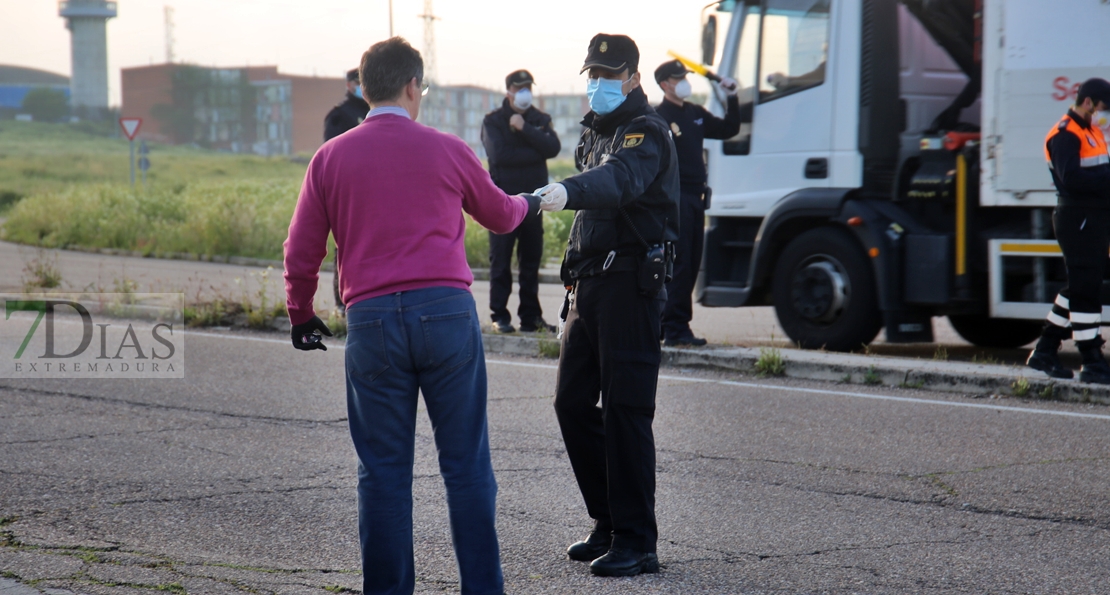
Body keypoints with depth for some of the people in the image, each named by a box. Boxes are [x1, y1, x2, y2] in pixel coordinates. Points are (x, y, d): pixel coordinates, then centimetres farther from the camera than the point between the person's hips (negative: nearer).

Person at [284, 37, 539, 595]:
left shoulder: (330, 158, 7)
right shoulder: (447, 150, 5)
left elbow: (301, 253, 9)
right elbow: (499, 215, 22)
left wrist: (301, 315, 25)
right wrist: (527, 202, 45)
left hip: (371, 319, 1)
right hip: (446, 312, -1)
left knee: (384, 471, 7)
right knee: (466, 465, 6)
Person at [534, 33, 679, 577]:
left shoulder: (646, 132, -10)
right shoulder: (595, 132, 19)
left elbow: (621, 179, -32)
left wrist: (567, 190, -51)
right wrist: (577, 282, 19)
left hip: (632, 283, -9)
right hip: (591, 283, 9)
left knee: (625, 409, -9)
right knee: (573, 401, 9)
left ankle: (635, 542, -5)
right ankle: (609, 523, 20)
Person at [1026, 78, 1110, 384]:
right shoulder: (1065, 135, -13)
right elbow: (1071, 178, -24)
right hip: (1078, 219, -10)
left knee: (1079, 288, 14)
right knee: (1085, 290, -7)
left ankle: (1045, 351, 22)